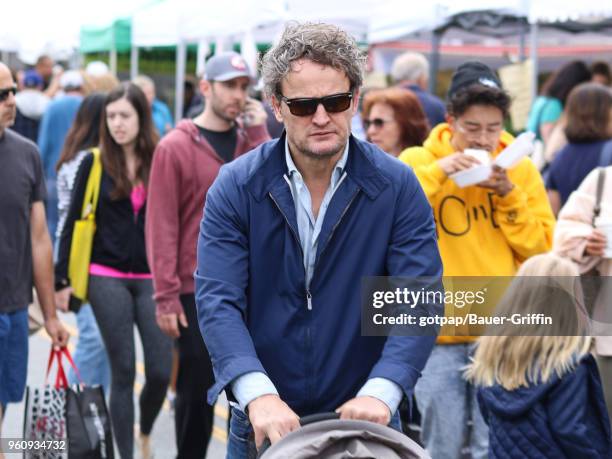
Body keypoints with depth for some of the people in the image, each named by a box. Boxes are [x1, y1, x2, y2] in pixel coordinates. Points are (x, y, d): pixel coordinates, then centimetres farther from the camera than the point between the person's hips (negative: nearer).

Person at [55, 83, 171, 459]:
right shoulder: (94, 164, 0)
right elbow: (73, 224, 4)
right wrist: (63, 279, 1)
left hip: (153, 279, 1)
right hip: (108, 280, -1)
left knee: (161, 371, -2)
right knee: (123, 371, 1)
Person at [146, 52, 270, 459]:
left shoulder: (253, 141, 8)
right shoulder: (176, 146, -5)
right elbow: (161, 225, -7)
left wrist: (259, 134, -9)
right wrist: (166, 295, -11)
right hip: (197, 291, -4)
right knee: (197, 389, 5)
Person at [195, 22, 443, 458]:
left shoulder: (397, 187, -7)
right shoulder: (235, 187, -7)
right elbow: (218, 300, -15)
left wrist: (379, 391, -29)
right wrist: (258, 393, -30)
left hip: (364, 418, 0)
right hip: (262, 422, 0)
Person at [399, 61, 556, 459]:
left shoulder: (520, 168, 4)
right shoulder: (418, 161, 0)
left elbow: (542, 248, 1)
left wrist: (509, 195, -11)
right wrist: (435, 173, -19)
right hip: (438, 330, -1)